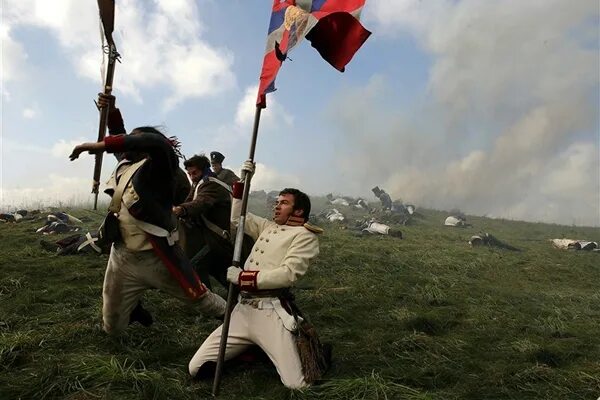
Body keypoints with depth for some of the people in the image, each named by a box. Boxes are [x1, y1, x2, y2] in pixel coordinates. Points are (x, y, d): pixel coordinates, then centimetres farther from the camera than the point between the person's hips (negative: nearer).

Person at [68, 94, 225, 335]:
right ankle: (134, 308, 51)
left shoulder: (158, 167, -11)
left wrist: (102, 145, -31)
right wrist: (111, 113, 12)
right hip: (122, 258, 7)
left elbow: (157, 142, -33)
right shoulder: (125, 165, 10)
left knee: (201, 298, 8)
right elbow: (121, 139, 28)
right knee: (112, 327, 19)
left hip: (158, 258, -7)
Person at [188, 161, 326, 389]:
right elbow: (237, 218, 25)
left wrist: (243, 277, -13)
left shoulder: (304, 235, -3)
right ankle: (258, 349, 16)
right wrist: (242, 181, 16)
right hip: (242, 309, 7)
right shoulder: (268, 226, 19)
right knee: (196, 369, 1)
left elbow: (287, 274, -15)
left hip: (270, 312, -7)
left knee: (298, 385, -16)